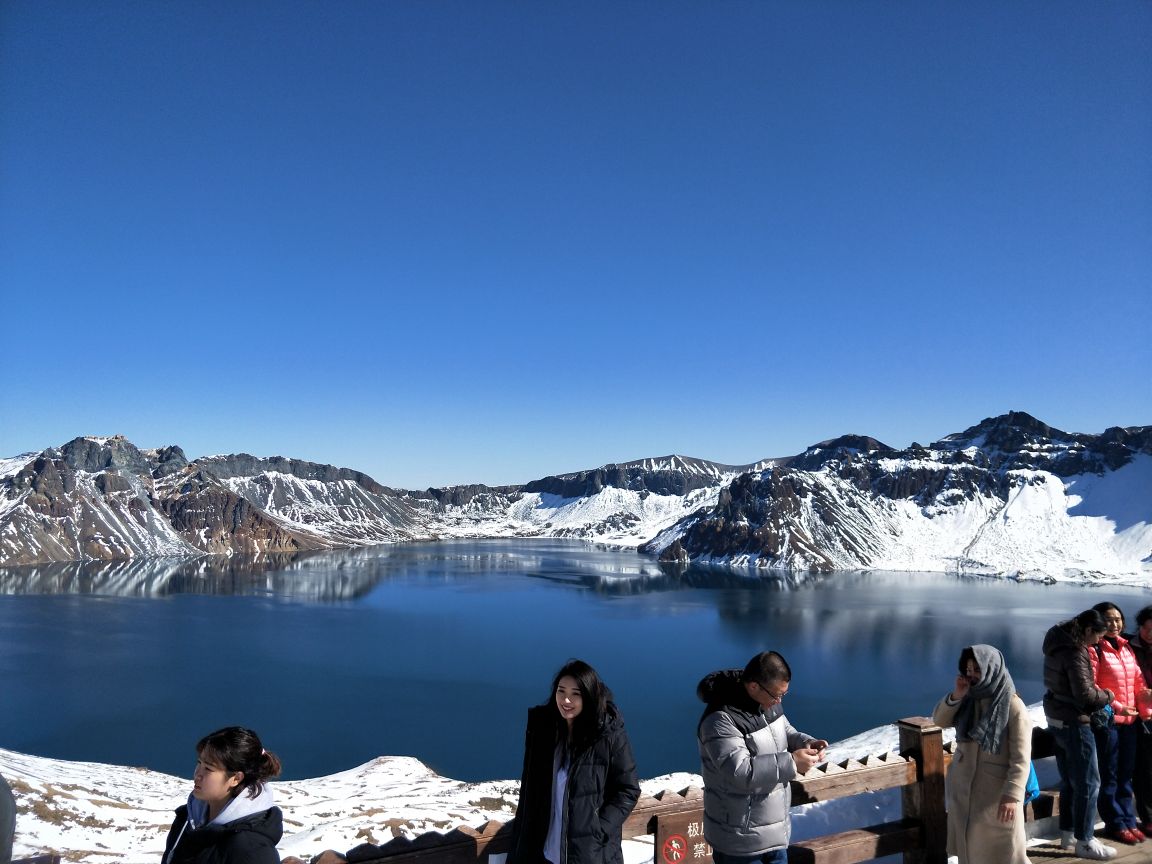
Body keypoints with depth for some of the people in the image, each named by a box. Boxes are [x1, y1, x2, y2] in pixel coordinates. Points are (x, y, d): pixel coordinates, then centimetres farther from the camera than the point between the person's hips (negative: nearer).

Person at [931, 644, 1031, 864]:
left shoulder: (1014, 707, -16)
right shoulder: (968, 699, 0)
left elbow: (1021, 759, -17)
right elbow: (939, 720, 4)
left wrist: (1012, 795, -21)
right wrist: (955, 695, -12)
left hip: (997, 791, -5)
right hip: (964, 787, 6)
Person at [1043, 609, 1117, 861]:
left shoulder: (1058, 643, 8)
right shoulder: (1074, 652, -22)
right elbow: (1085, 695, -25)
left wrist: (1098, 692, 4)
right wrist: (1108, 695, -6)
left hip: (1057, 719, 9)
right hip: (1074, 722, -9)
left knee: (1069, 780, 19)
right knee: (1088, 783, 0)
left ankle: (1068, 832, 28)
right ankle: (1085, 842, 8)